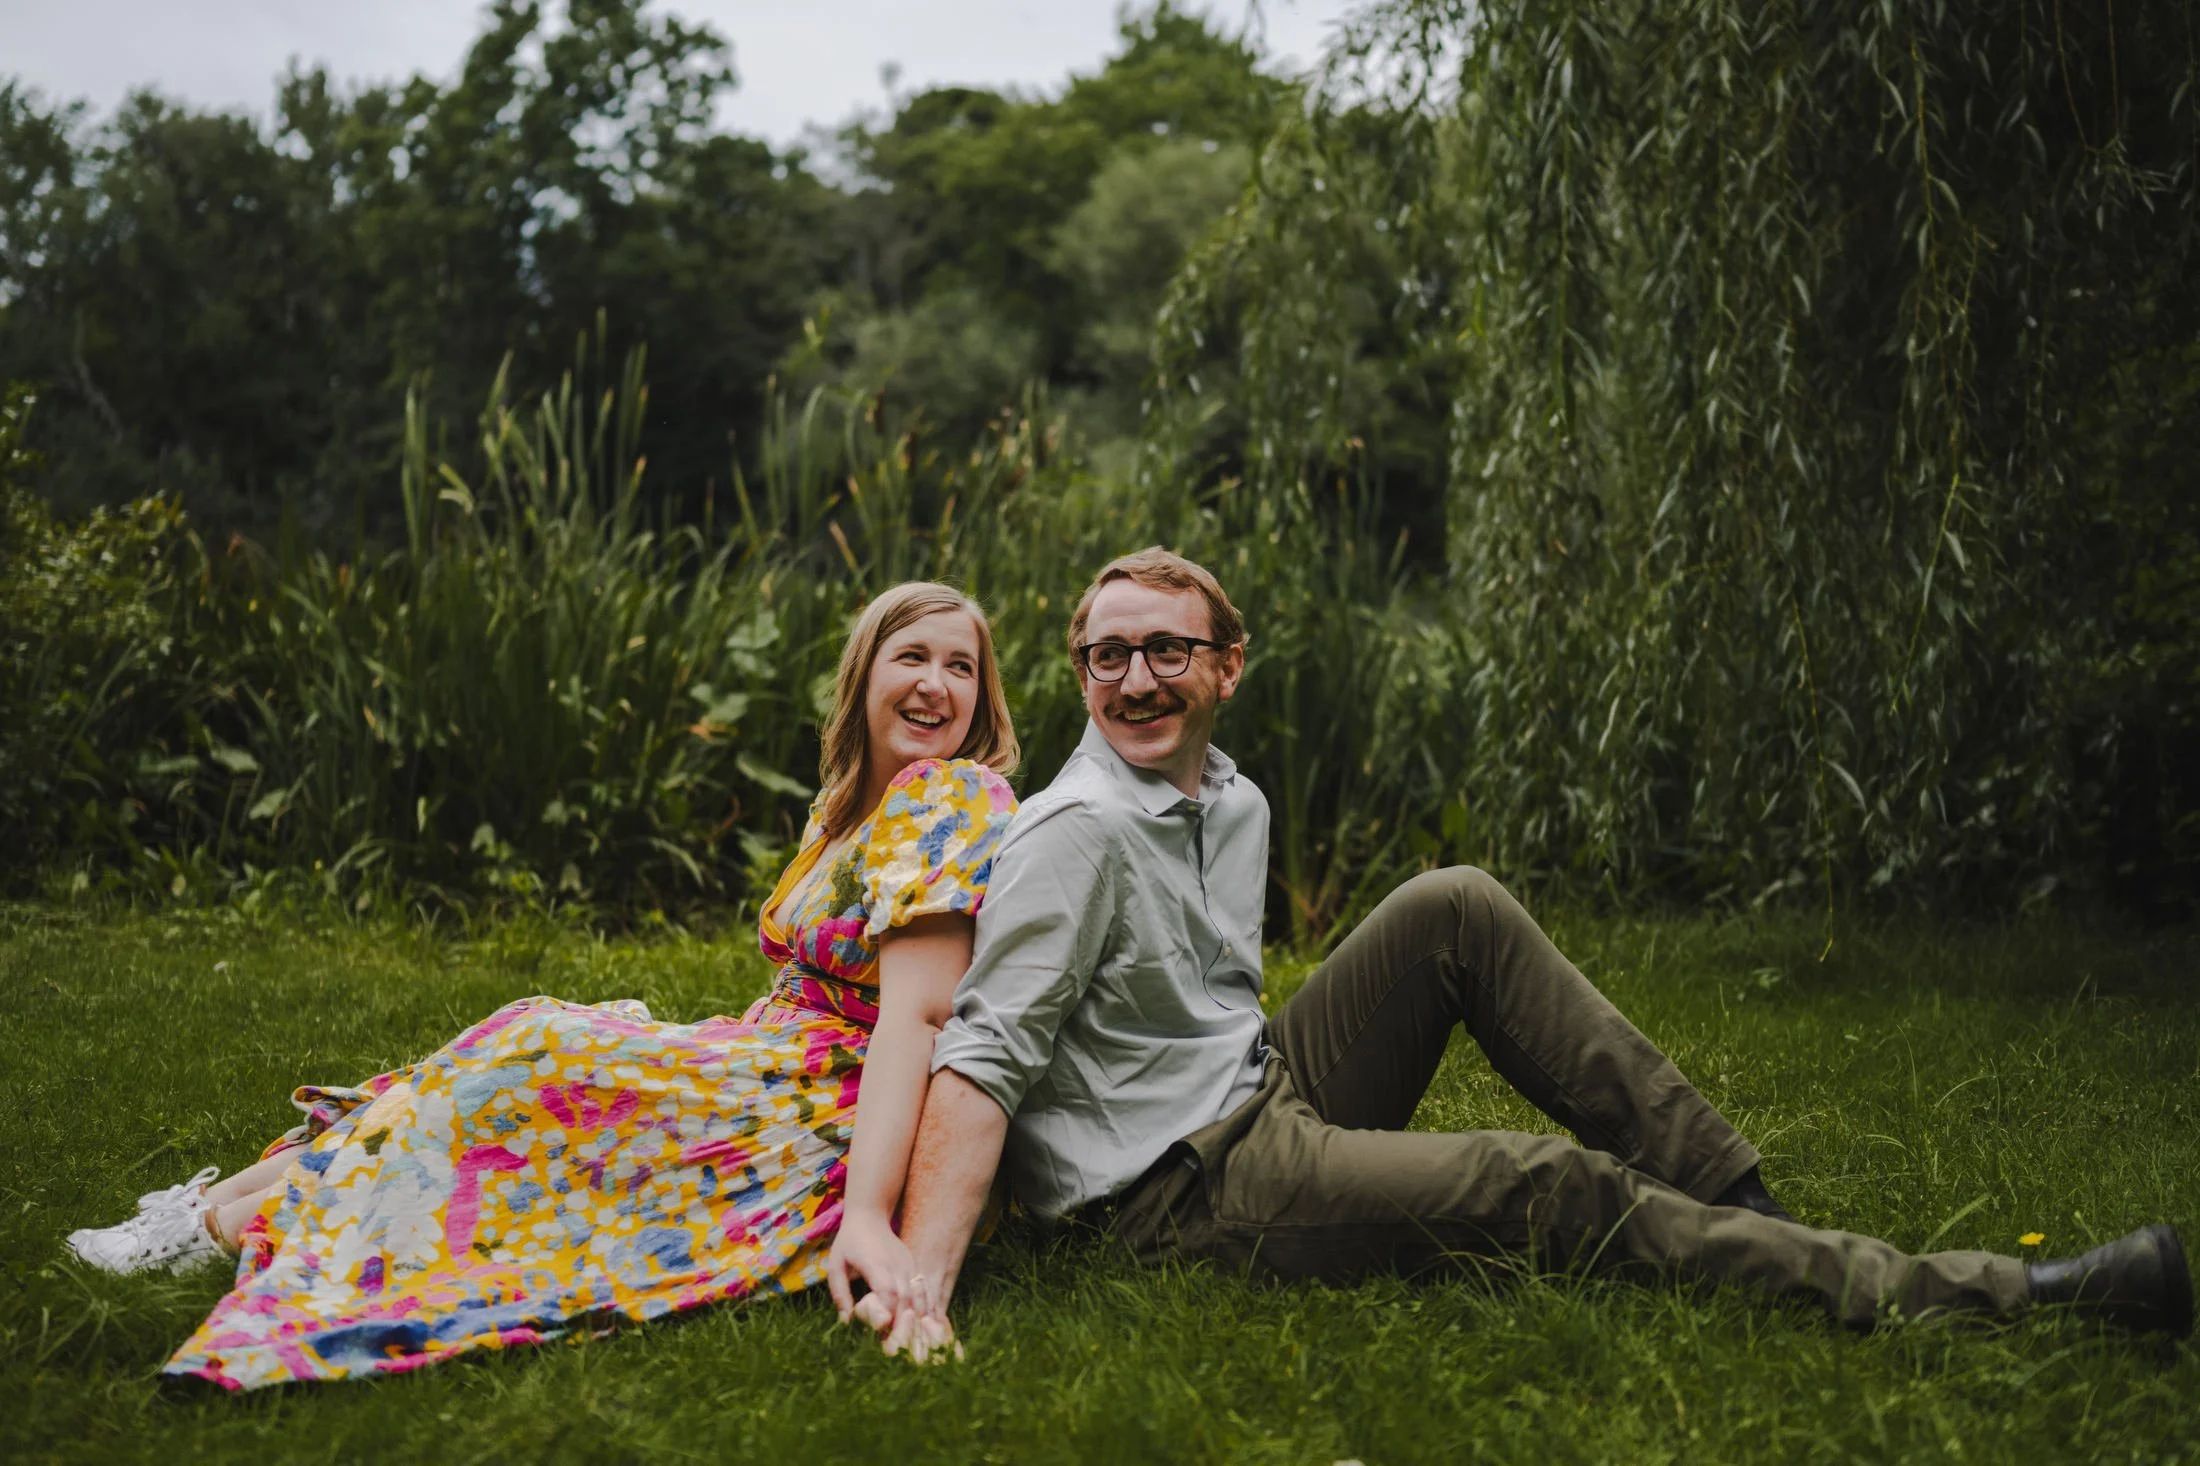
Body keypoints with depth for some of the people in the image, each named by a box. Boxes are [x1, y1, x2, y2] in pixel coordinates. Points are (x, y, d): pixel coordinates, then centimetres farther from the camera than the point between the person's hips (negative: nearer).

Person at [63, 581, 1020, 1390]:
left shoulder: (952, 799, -13)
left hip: (831, 1121, -8)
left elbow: (915, 1017, -23)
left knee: (532, 1062, -12)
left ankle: (232, 1216, -3)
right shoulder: (850, 803, 15)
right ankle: (236, 1195, 2)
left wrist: (869, 1214, -31)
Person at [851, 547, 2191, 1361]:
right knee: (1548, 1189, -22)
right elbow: (984, 1059, -23)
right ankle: (1987, 1300, -20)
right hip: (1187, 1185, -8)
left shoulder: (1233, 802, 11)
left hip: (1273, 1096, 8)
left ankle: (1739, 1199, -9)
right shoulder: (1075, 834, -16)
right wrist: (922, 1280, -34)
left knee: (1458, 910, -9)